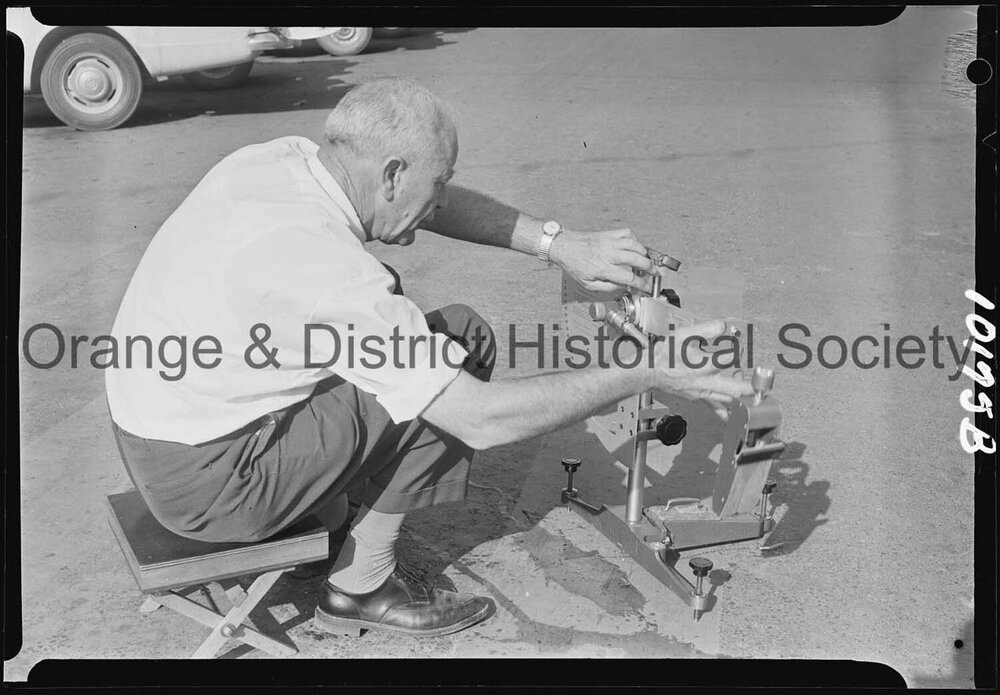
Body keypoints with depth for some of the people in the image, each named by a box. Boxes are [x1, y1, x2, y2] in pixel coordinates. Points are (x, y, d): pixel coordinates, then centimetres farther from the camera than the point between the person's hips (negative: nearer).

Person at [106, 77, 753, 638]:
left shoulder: (288, 158, -6)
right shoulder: (323, 267, -31)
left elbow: (437, 205, 8)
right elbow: (484, 419, -29)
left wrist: (559, 243, -4)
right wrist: (646, 373, -21)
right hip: (204, 478, -8)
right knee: (447, 392, -10)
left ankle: (327, 526, 18)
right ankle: (360, 586, 7)